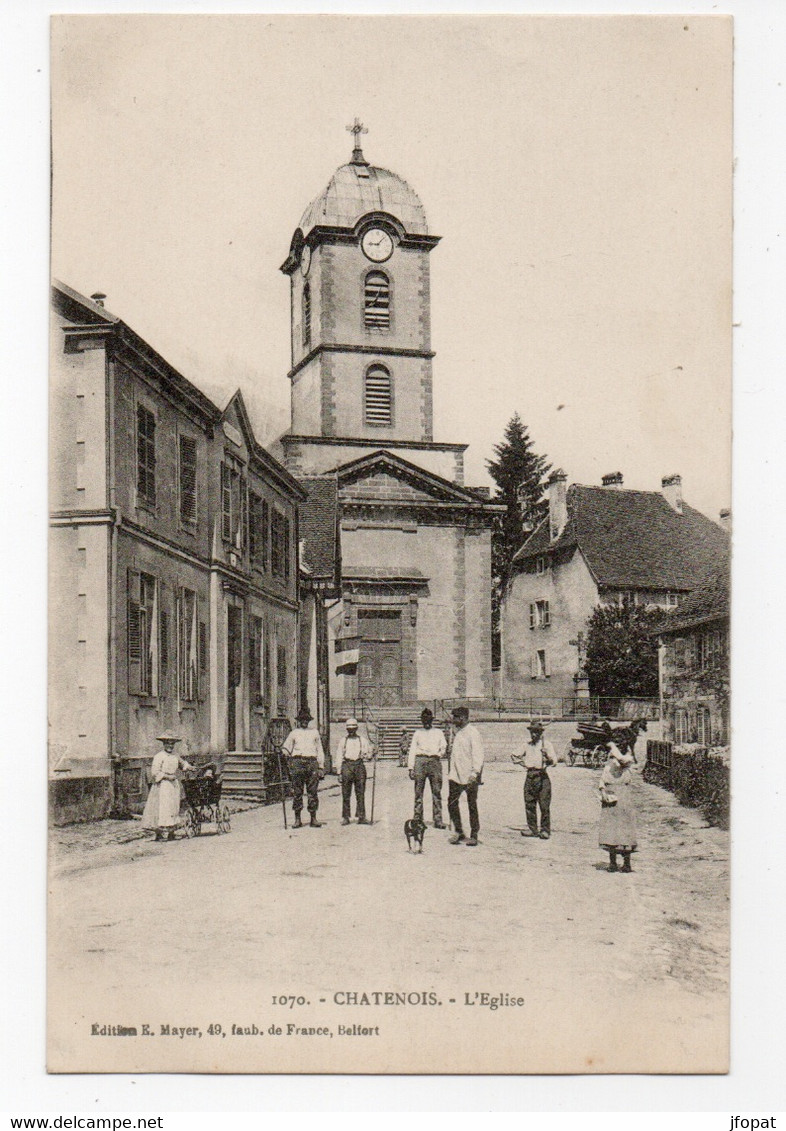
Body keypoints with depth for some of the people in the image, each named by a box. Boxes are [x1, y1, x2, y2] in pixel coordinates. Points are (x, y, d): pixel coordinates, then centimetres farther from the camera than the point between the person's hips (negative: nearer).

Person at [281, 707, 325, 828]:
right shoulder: (293, 733, 17)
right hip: (297, 762, -1)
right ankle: (297, 819, 1)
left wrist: (321, 767, 10)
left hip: (312, 763, 1)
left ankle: (313, 819, 3)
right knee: (297, 792, -3)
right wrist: (285, 752, -11)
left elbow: (320, 751, 18)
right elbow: (286, 748, 13)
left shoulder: (314, 733, 20)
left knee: (313, 792, -2)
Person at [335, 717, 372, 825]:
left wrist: (366, 756, -9)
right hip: (347, 765, 0)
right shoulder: (343, 740, 12)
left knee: (360, 793, -1)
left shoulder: (362, 739, 13)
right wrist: (339, 771, 3)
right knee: (346, 794, -1)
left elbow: (368, 752, 16)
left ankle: (361, 817, 3)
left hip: (359, 765, 0)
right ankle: (345, 817, 3)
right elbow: (339, 756, 10)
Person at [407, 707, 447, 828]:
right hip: (420, 761, 0)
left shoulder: (438, 732, 20)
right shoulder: (417, 733, 18)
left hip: (435, 761, 0)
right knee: (418, 792, -3)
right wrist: (411, 767, 3)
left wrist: (442, 752, -10)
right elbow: (412, 751, 12)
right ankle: (417, 818, 2)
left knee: (437, 791, -5)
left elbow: (443, 746, 13)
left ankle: (438, 820, -4)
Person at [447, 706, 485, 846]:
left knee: (472, 805, 1)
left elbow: (478, 754, -16)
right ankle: (459, 833, 12)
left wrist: (475, 773, -23)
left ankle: (474, 835, 8)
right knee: (452, 802, 2)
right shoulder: (457, 732, 15)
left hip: (469, 776, -7)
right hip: (456, 774, 7)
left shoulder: (472, 732, -10)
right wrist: (451, 770, 18)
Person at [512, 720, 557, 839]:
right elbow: (522, 757, 32)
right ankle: (532, 828, 16)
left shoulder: (547, 745, 1)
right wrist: (516, 759, 15)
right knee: (529, 804, 7)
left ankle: (545, 830, 0)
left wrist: (548, 758, -26)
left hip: (542, 777, -5)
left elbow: (554, 761, -10)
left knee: (544, 805, -6)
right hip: (529, 776, 5)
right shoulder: (528, 745, 17)